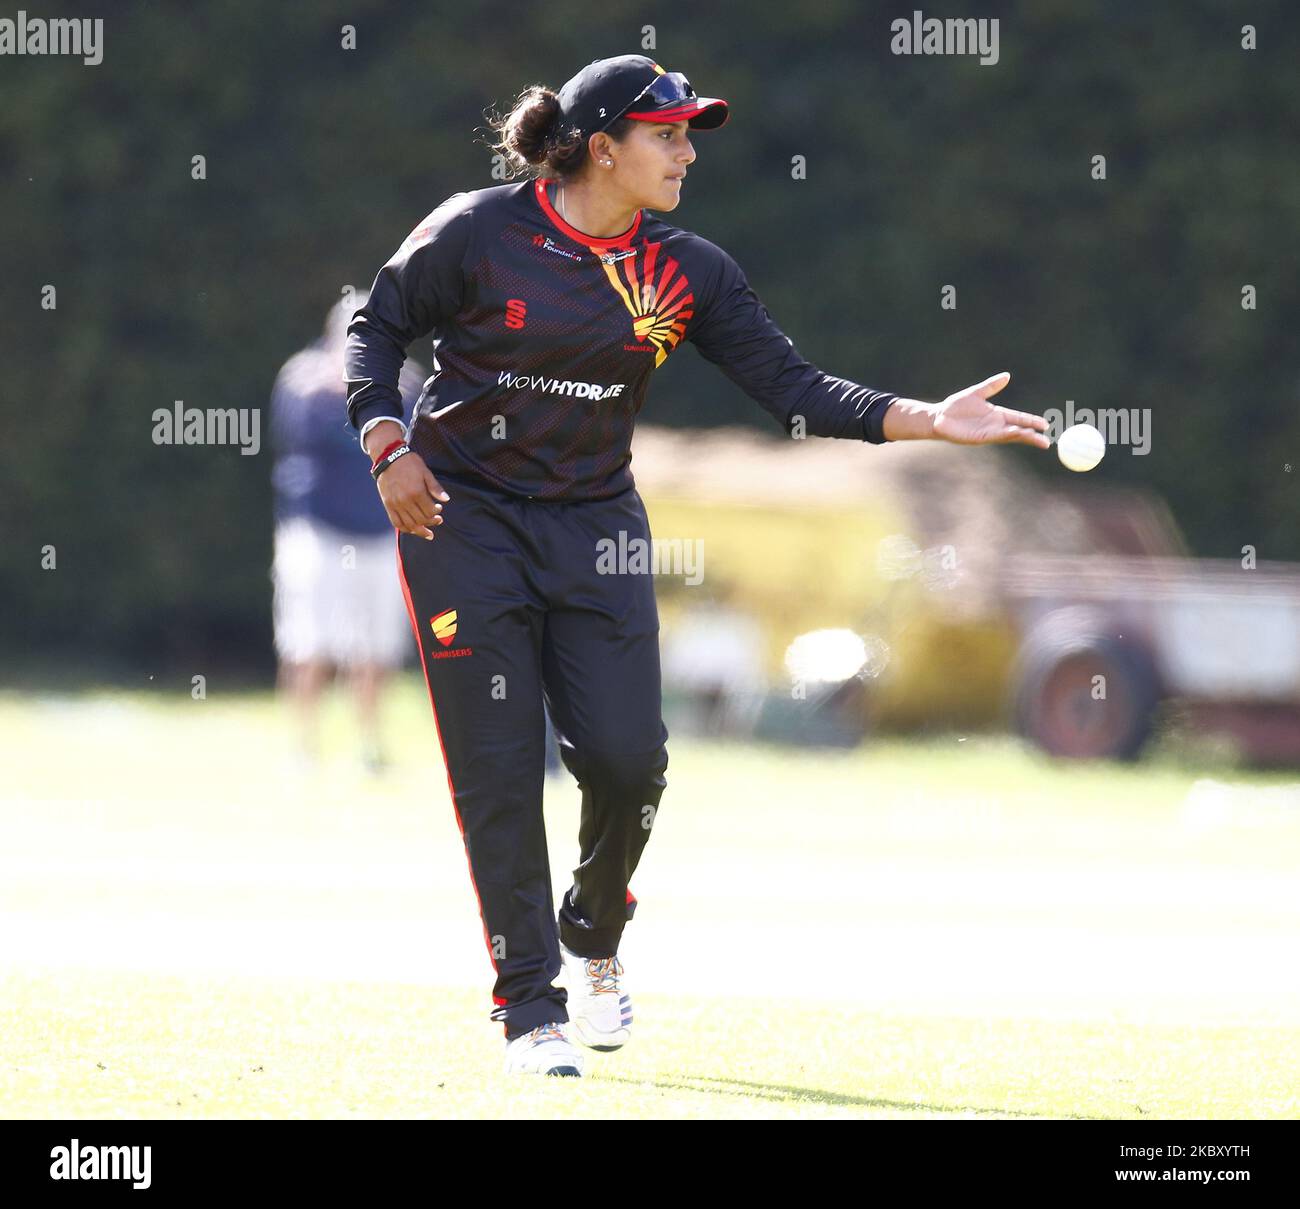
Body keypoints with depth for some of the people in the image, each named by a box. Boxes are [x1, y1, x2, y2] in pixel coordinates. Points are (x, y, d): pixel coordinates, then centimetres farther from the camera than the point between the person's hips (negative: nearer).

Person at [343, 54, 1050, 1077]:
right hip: (462, 516, -3)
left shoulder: (687, 272, -2)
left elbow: (794, 388, -7)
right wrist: (389, 444, -14)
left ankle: (594, 943, 23)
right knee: (499, 766, -6)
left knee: (627, 755, -7)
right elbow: (377, 327, 0)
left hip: (595, 527, 3)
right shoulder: (477, 233, -12)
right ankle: (532, 1010, 2)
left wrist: (927, 421, -19)